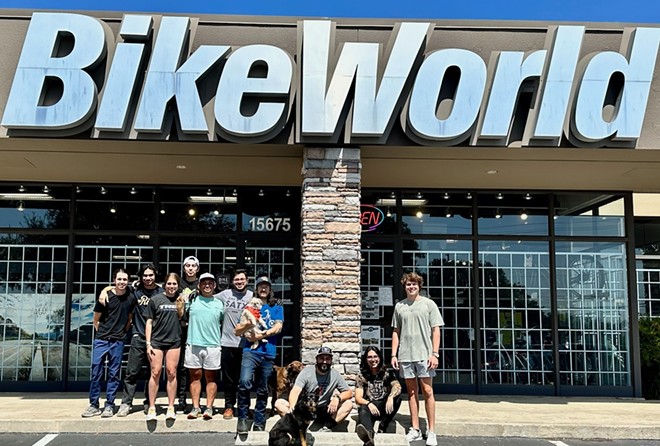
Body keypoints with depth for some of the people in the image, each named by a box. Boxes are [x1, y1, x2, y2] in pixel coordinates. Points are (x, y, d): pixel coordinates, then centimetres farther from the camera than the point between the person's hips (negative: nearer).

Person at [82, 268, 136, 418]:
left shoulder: (131, 298, 2)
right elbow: (96, 320, 5)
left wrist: (122, 332, 9)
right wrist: (103, 333, 2)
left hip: (118, 341, 1)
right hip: (101, 340, -1)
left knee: (114, 374, 5)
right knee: (96, 373, 1)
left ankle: (109, 405, 13)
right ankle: (94, 405, 11)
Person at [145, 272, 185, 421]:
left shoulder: (181, 300, 7)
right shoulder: (156, 300, 2)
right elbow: (149, 322, 2)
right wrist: (148, 343, -2)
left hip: (174, 341, 1)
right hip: (157, 341, -1)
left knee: (171, 373, 3)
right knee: (155, 373, -1)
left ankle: (171, 408, 10)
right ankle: (151, 408, 7)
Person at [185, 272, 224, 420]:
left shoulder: (219, 304, 11)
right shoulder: (192, 300, 8)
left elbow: (223, 325, 14)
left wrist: (222, 342, 7)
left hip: (213, 345, 0)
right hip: (194, 344, 0)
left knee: (211, 377, 4)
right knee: (195, 376, 5)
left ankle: (209, 408, 8)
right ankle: (195, 407, 10)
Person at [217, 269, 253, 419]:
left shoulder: (252, 297, 2)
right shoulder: (225, 294, 5)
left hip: (245, 344, -1)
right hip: (227, 343, 1)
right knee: (228, 378, 8)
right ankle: (229, 406, 20)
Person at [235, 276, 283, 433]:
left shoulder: (277, 307, 14)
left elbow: (278, 327, 0)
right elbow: (237, 331, 8)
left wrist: (261, 335, -11)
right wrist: (248, 325, -12)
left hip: (268, 353, 1)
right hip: (250, 351, -1)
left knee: (263, 390, 7)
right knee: (245, 381, -23)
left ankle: (259, 423, 18)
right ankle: (242, 418, -11)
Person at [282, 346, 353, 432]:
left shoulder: (335, 375, -1)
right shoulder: (306, 372, -8)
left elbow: (349, 393, 1)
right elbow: (295, 391, -21)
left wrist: (337, 398, -22)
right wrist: (292, 408, -42)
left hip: (323, 412, 1)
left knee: (349, 404, -21)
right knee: (280, 403, -24)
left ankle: (326, 427, -33)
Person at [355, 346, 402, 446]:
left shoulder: (388, 373, 6)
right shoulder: (362, 377, 5)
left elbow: (397, 386, -13)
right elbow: (358, 398, -3)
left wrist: (390, 397, -35)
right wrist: (368, 403, -26)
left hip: (385, 407, 1)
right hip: (369, 407, -1)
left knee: (397, 396, -27)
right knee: (363, 410, -36)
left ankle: (382, 428, -23)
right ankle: (368, 434, -69)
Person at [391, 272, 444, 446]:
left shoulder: (428, 304, 2)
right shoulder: (399, 306, 9)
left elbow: (436, 330, 0)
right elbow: (396, 332, 11)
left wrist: (435, 354, -8)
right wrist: (394, 355, 5)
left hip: (424, 354, -3)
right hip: (405, 355, 3)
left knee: (427, 391, -2)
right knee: (411, 392, 9)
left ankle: (431, 431, 5)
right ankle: (415, 430, 16)